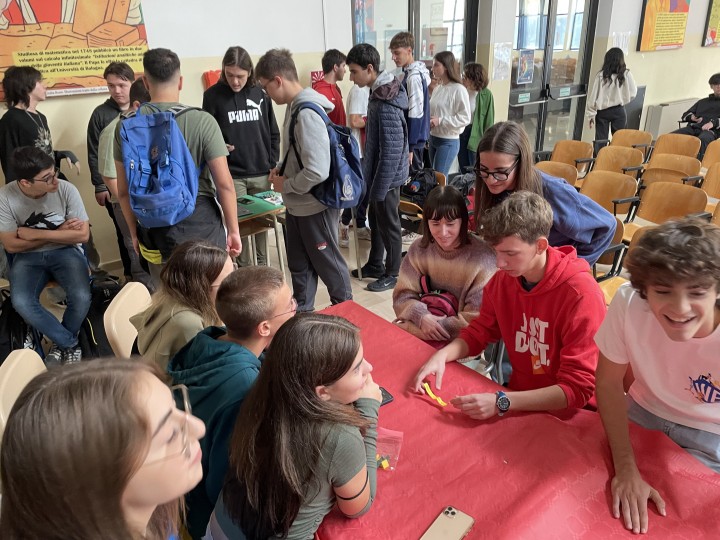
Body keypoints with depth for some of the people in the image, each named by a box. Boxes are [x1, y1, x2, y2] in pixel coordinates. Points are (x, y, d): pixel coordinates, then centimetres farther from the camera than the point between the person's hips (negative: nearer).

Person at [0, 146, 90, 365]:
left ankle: (61, 343, 4)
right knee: (21, 302, -28)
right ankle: (70, 343, -5)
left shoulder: (66, 189, -15)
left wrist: (37, 234, -16)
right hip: (28, 257, 1)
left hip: (66, 252, 0)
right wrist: (59, 232, -13)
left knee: (81, 297, -28)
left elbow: (82, 234, -13)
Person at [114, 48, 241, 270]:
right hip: (200, 222, -3)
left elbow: (124, 190, 6)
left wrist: (135, 232, 18)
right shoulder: (202, 121, -10)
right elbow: (224, 184, -11)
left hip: (155, 227, 3)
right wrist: (233, 230, -1)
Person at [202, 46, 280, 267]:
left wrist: (272, 164, 3)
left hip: (261, 172, 3)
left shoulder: (259, 93, 3)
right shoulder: (213, 95, -4)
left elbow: (273, 133, 8)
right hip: (231, 174, -2)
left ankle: (263, 265, 28)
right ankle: (245, 269, 17)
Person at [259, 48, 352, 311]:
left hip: (315, 206, -9)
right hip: (298, 205, 9)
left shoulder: (307, 114, -25)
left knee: (327, 262, 10)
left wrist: (285, 185, -15)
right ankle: (301, 311, 37)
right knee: (298, 264, 20)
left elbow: (317, 171, -31)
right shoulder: (295, 106, 5)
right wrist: (281, 170, 2)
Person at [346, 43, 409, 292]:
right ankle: (374, 265, 37)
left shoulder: (386, 104, -25)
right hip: (377, 173, 9)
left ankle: (391, 274, 23)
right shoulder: (378, 92, 6)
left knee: (389, 226, 6)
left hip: (387, 177, -9)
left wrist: (379, 188, -20)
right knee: (375, 222, 20)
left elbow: (391, 151, -25)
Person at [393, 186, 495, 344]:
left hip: (462, 343, -4)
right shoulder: (419, 249, -1)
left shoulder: (482, 257, -15)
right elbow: (403, 296, 0)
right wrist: (422, 317, -22)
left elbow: (477, 319, -15)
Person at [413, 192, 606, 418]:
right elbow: (480, 331, 8)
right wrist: (442, 355, -12)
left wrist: (501, 402, -32)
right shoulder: (502, 279, -6)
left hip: (564, 413, -5)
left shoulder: (581, 294, -23)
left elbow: (578, 388, -22)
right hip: (518, 395, 5)